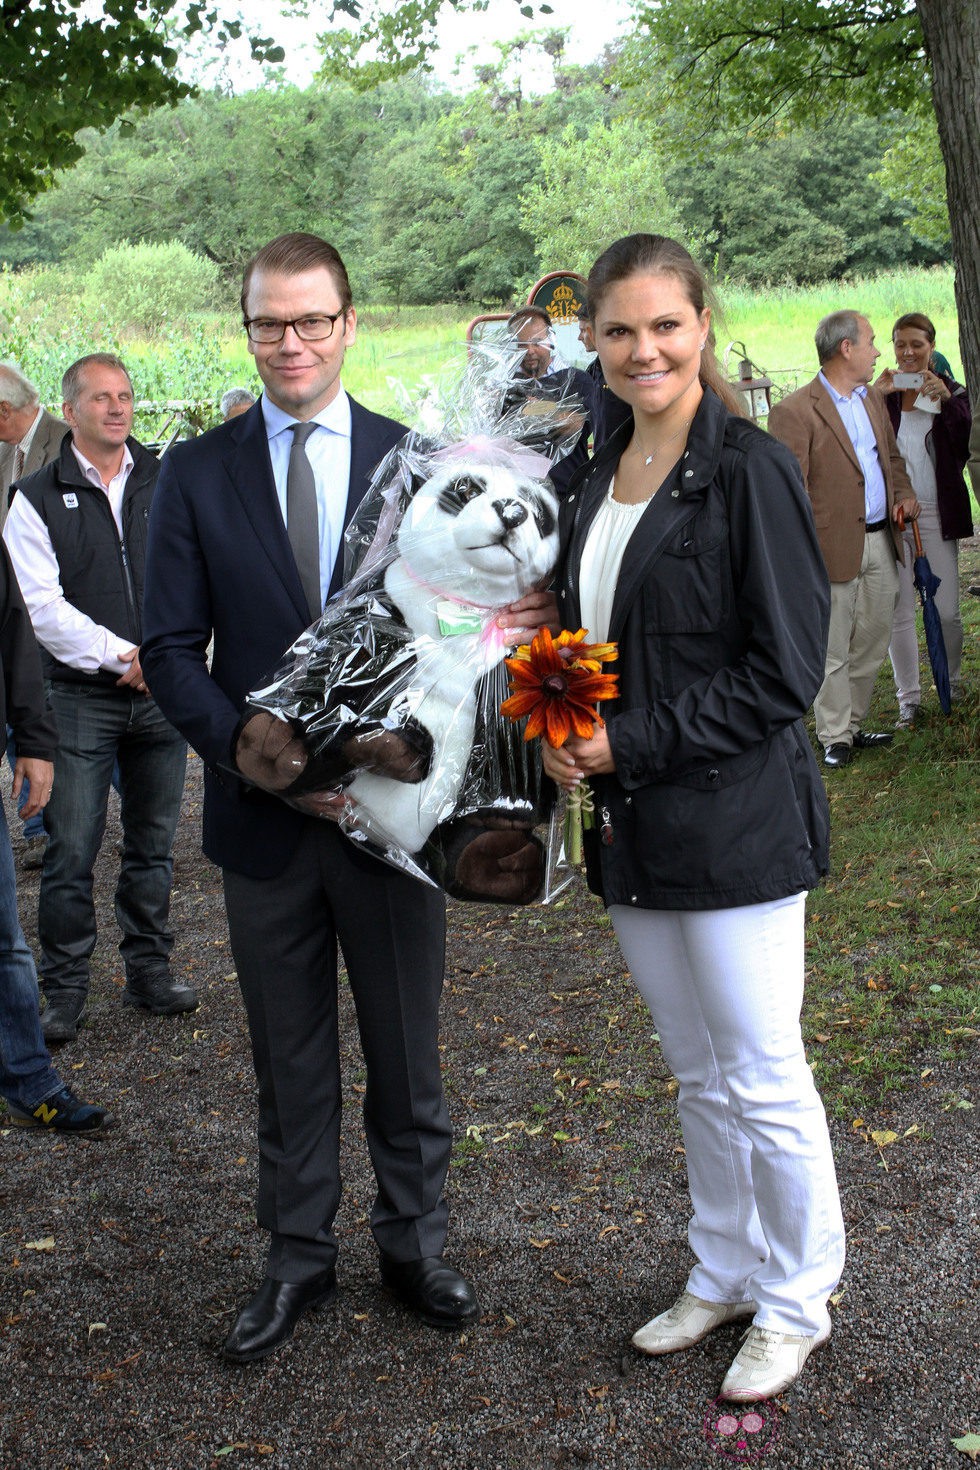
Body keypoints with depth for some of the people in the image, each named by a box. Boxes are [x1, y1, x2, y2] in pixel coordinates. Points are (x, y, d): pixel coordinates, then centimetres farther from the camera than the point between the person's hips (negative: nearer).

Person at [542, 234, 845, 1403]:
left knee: (763, 1083, 5)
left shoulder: (750, 470, -12)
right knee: (699, 1076, 19)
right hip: (631, 826, 7)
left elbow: (784, 670, -15)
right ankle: (723, 1275, 36)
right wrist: (563, 732, 0)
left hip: (734, 824, -7)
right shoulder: (596, 482, 10)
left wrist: (636, 743, -16)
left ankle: (796, 1302, 24)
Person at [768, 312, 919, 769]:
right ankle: (835, 736, 13)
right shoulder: (795, 412, -13)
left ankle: (853, 724, 28)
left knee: (872, 642, 14)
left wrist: (904, 492, 6)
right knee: (832, 650, 2)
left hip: (881, 540, 8)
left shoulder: (872, 400, 13)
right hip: (837, 548, -8)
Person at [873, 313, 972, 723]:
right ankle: (908, 697, 12)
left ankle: (951, 685, 24)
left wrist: (946, 400, -21)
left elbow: (967, 444, -10)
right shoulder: (883, 392, 3)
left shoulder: (951, 390, 3)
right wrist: (874, 398, -17)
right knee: (898, 612, 1)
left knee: (946, 610, 1)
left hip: (937, 513, 0)